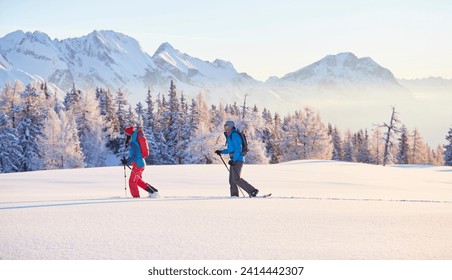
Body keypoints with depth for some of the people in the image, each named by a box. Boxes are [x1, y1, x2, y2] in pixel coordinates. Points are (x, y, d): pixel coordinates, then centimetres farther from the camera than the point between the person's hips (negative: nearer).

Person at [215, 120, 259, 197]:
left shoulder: (234, 135, -12)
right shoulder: (229, 136, 19)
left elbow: (238, 149, -19)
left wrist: (233, 160, -22)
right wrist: (221, 152, 19)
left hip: (237, 159, -10)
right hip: (234, 160, 10)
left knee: (236, 179, -17)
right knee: (231, 180, 6)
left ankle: (252, 191, -16)